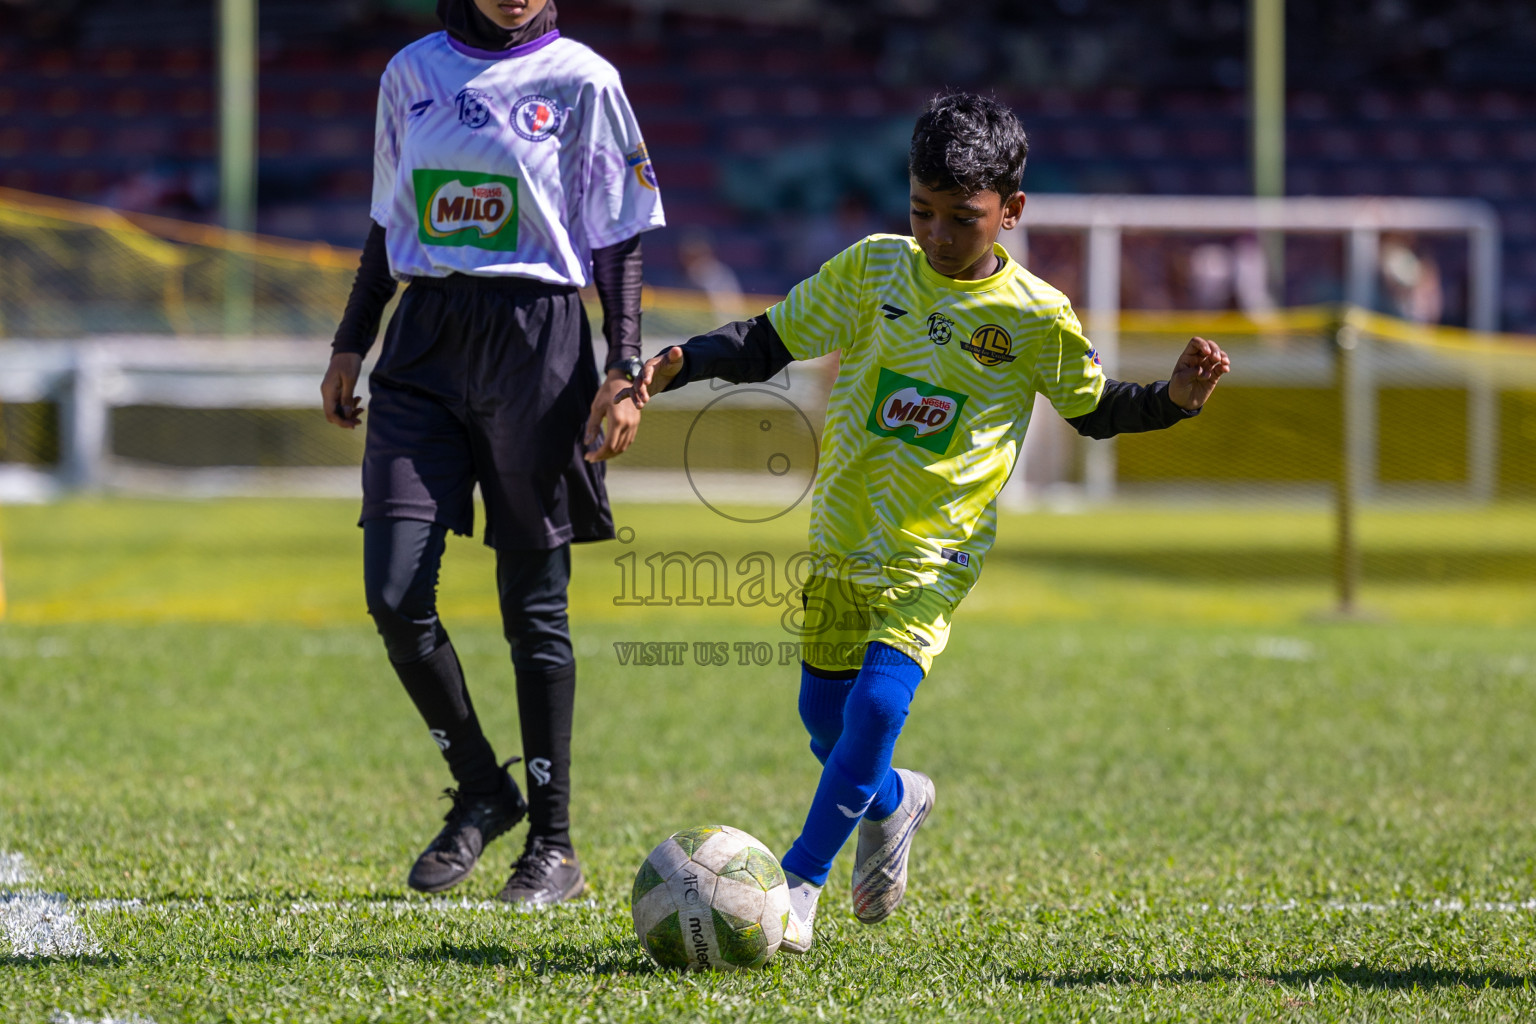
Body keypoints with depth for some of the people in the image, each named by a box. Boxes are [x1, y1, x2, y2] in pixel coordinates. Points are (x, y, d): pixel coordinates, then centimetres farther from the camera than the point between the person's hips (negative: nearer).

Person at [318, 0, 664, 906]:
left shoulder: (582, 81, 0)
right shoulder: (413, 74, 12)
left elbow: (618, 242, 0)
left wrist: (626, 371, -8)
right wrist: (352, 345, 17)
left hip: (536, 343, -4)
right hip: (427, 342, 4)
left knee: (535, 601, 0)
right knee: (395, 595, -7)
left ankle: (554, 842, 9)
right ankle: (481, 790, 14)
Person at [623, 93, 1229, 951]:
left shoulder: (1034, 317, -6)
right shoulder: (875, 269, -1)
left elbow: (1097, 409, 9)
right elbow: (767, 343, 4)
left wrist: (1177, 398, -9)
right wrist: (680, 362, -12)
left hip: (937, 549, -3)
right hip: (844, 530, 4)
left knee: (880, 702, -21)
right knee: (825, 715, 12)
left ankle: (799, 882, -11)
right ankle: (893, 801, 45)